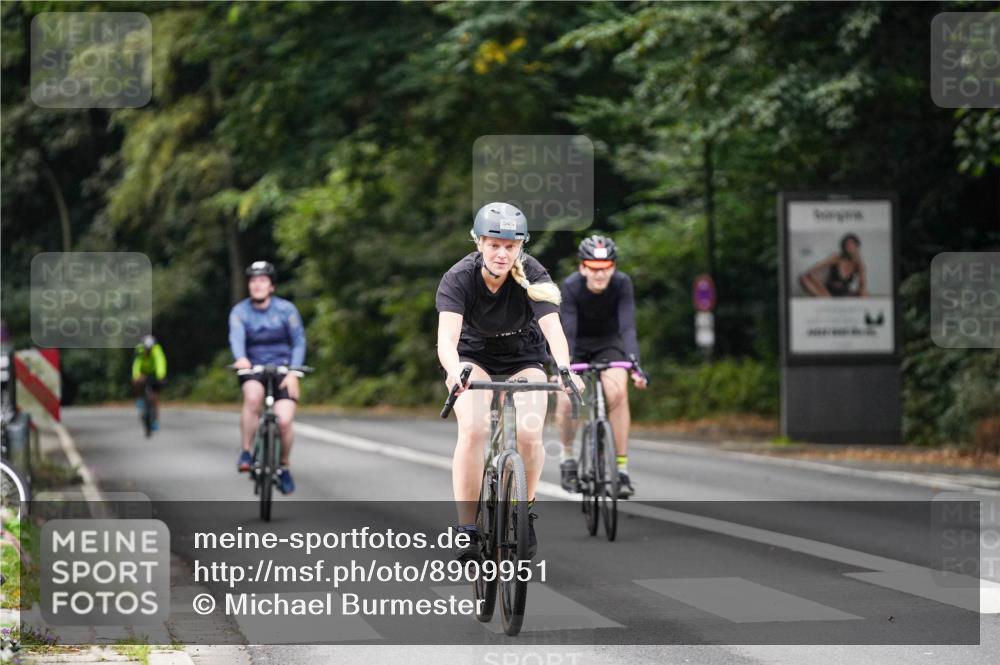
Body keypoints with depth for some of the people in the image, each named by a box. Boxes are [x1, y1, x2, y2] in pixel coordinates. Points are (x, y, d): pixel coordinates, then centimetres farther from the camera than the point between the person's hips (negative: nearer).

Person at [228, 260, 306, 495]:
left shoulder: (286, 309, -7)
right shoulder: (240, 311, -7)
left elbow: (299, 342, -5)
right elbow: (236, 337, -25)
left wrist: (293, 373, -20)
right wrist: (240, 358, -47)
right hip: (253, 369, 0)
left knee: (284, 421, -17)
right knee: (253, 396, -35)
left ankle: (284, 466, 11)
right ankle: (246, 453, -20)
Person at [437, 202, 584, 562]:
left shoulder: (532, 276, -24)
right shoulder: (459, 278, -26)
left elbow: (553, 328, -37)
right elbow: (447, 336, -39)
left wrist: (564, 369, -57)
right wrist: (454, 371, -60)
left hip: (524, 359, 1)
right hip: (474, 358, -1)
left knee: (529, 435, -22)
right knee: (473, 430, -27)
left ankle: (526, 509, 7)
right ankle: (467, 530, -21)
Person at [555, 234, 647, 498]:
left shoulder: (622, 283, -26)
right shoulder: (571, 287, -28)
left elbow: (627, 326, -32)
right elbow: (567, 332, -33)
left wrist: (635, 366, -44)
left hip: (608, 343, 0)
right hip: (577, 344, 0)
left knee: (617, 392, -24)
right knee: (565, 399, -20)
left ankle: (622, 467, -18)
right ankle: (567, 454, 9)